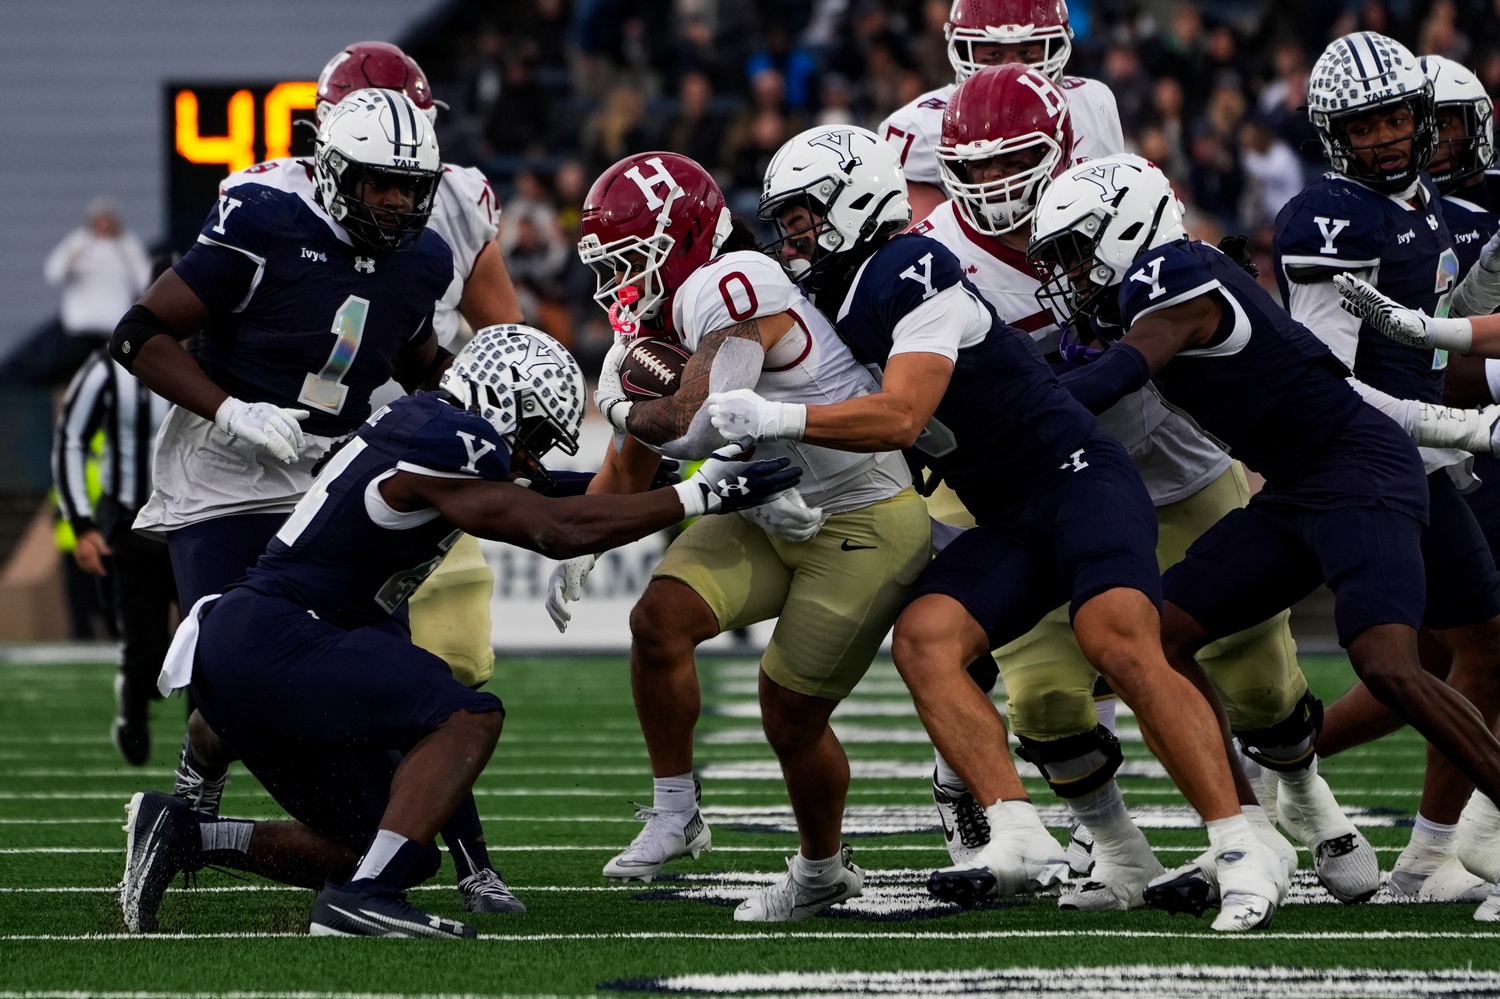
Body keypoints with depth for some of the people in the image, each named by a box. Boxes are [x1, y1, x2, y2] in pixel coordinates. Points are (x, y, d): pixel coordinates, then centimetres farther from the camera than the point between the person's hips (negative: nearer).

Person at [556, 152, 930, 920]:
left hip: (863, 529, -8)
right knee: (660, 618, -13)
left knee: (792, 719, -1)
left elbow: (696, 427, -35)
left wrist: (619, 404, -15)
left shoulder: (732, 289, -25)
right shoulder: (663, 323, 5)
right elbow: (628, 469, 17)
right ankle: (674, 813, 3)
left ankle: (822, 869, 27)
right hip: (774, 518, 8)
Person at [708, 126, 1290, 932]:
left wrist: (775, 419, -24)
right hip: (1009, 525, 9)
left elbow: (899, 417, -25)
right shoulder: (831, 306, 14)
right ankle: (1020, 840, -24)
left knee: (1120, 646, -27)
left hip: (1080, 479, -9)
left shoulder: (912, 274, -15)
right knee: (922, 639, -15)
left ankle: (1243, 855, -25)